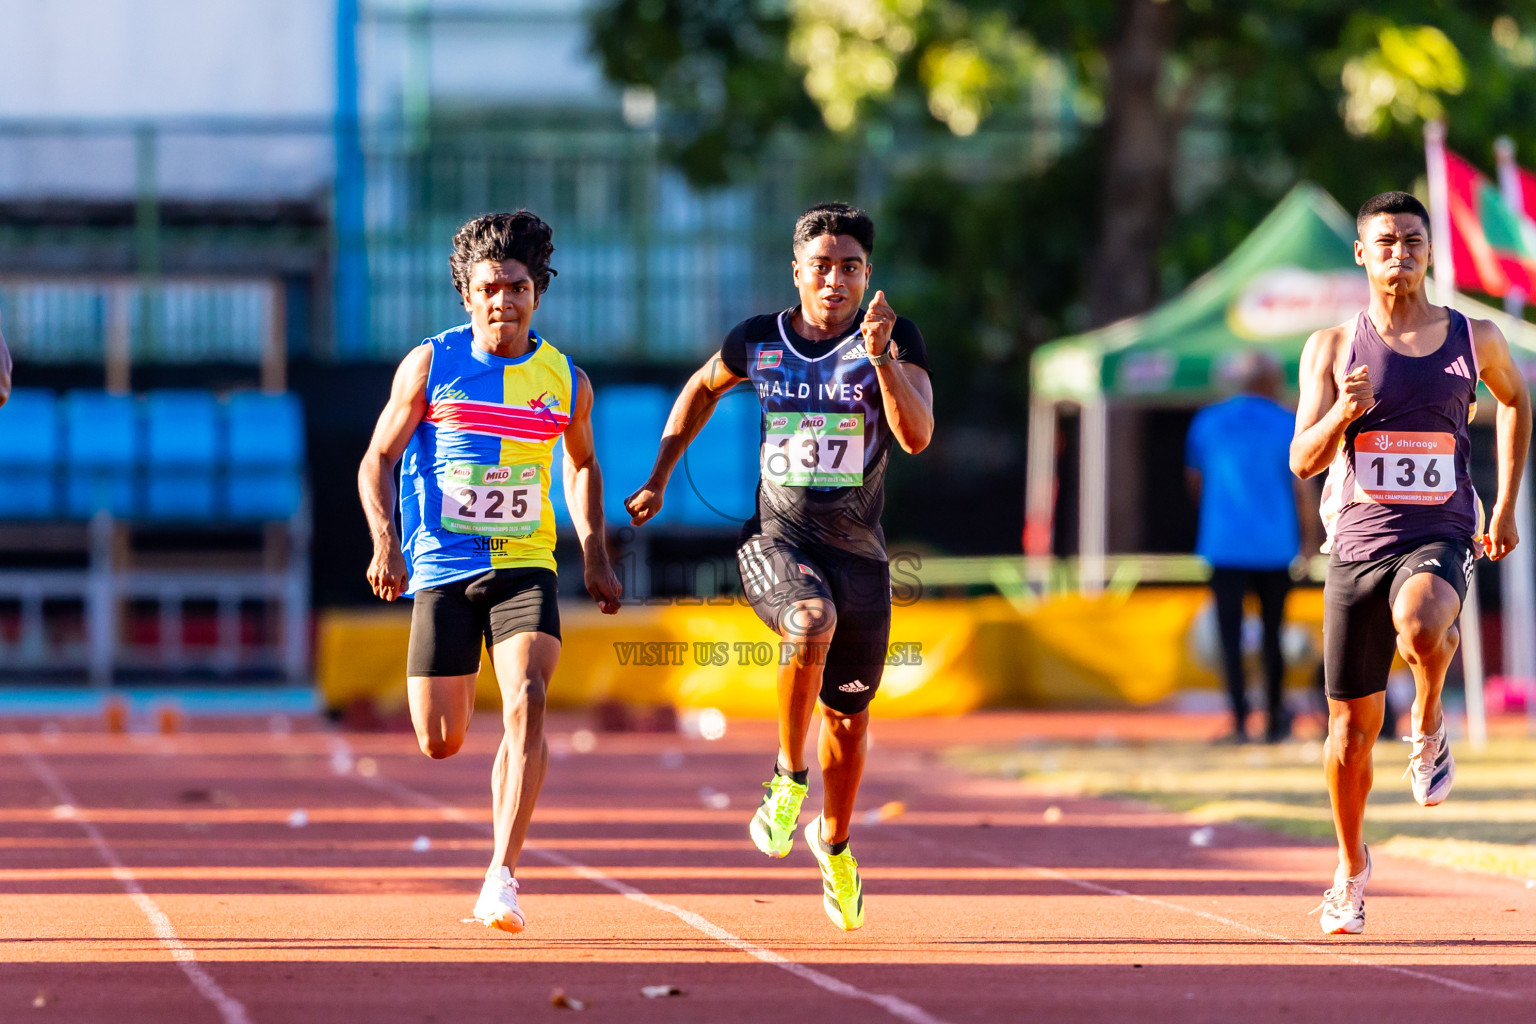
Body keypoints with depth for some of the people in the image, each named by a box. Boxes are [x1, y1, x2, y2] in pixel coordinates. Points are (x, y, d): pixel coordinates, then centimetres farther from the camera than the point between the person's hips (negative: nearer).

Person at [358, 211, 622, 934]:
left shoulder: (566, 382, 4)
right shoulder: (430, 365, -2)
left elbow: (582, 462, 23)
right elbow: (378, 459, 2)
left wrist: (595, 556, 15)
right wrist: (386, 543, -13)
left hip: (525, 568, 1)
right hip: (441, 568, -1)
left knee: (527, 700, -23)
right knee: (440, 743, 0)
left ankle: (500, 881, -24)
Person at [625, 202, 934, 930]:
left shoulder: (897, 340, -7)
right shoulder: (757, 342, -2)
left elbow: (917, 437, -21)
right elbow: (705, 386, 20)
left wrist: (882, 359, -34)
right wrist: (658, 478, 19)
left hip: (858, 551, 1)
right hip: (773, 541, -1)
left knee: (847, 716, 12)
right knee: (813, 618, -35)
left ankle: (834, 841, 40)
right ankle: (788, 776, -16)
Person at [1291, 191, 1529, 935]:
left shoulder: (1475, 339, 3)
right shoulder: (1333, 348, 1)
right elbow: (1303, 462, -3)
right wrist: (1343, 412, -24)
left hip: (1441, 539, -1)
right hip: (1359, 543, 1)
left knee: (1421, 628, -38)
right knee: (1351, 727, 6)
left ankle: (1429, 726, -6)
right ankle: (1352, 868, 29)